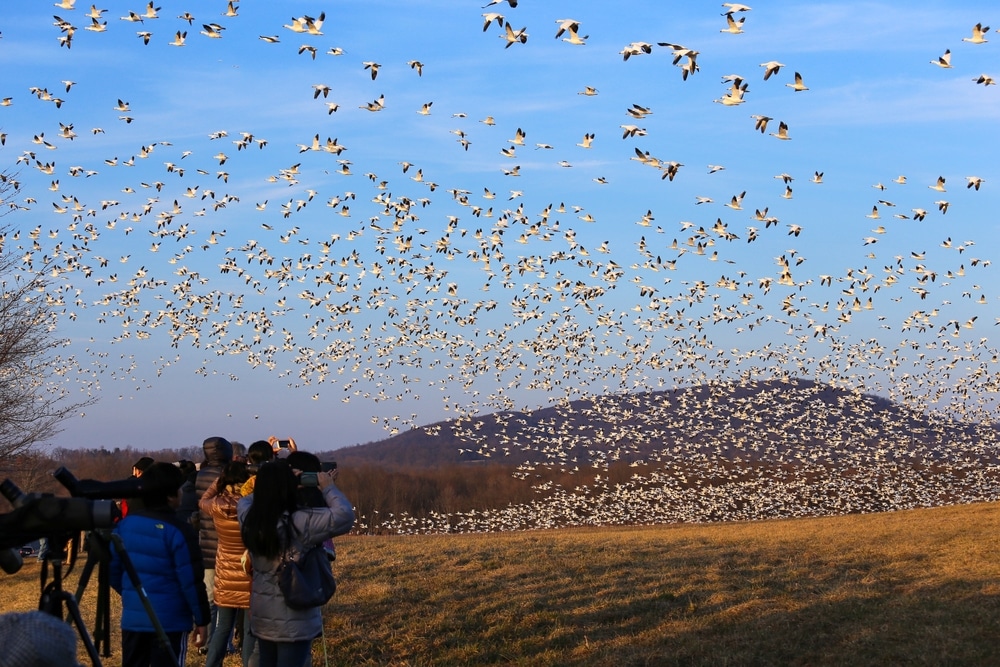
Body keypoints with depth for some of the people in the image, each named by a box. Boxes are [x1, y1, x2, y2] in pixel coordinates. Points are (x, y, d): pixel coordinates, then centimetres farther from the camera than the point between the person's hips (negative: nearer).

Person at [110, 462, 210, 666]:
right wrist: (201, 619, -4)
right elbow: (192, 581, -14)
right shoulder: (178, 532, -15)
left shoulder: (125, 524, 3)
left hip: (132, 617, 6)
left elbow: (112, 568, 11)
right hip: (169, 621, -6)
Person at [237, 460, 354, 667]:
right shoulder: (299, 522, -23)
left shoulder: (249, 520, -4)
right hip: (294, 620, -6)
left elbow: (245, 501, 21)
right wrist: (329, 488, -10)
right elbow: (344, 516, -26)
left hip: (262, 617, 6)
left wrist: (270, 485, 13)